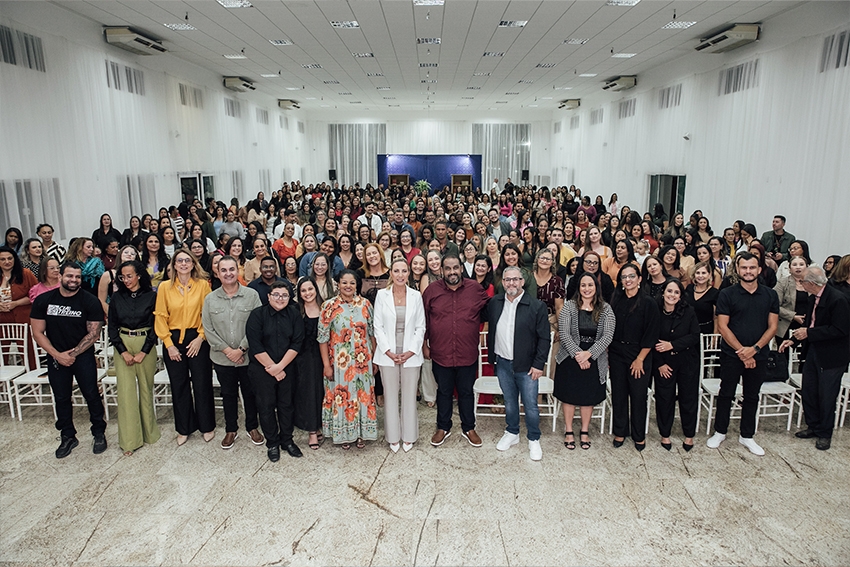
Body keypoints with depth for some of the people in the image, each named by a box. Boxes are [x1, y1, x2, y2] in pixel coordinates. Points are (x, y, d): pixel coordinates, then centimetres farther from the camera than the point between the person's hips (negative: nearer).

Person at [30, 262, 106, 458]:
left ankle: (99, 433, 19)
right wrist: (57, 355, -11)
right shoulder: (43, 300, -3)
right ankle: (68, 437, 26)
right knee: (61, 398, 11)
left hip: (83, 356, -2)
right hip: (56, 357, 3)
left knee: (91, 395, 2)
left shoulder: (90, 302, -10)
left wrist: (72, 354, -14)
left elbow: (93, 333, -10)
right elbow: (38, 333, -2)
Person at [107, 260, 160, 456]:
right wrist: (124, 352, -6)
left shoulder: (151, 296, -3)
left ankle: (149, 432, 22)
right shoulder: (116, 297, 4)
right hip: (122, 346, 1)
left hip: (146, 346, -1)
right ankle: (129, 440, 3)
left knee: (146, 389, 6)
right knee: (126, 390, -3)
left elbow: (155, 326, -3)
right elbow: (112, 326, 4)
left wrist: (143, 352, -9)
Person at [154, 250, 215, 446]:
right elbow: (160, 316, 0)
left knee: (202, 384, 5)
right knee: (179, 386, 11)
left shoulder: (203, 285, -2)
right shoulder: (165, 287, 1)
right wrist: (168, 344, -6)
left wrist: (200, 337, -10)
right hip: (173, 340, 2)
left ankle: (207, 426, 21)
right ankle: (184, 429, 25)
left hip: (197, 339, -1)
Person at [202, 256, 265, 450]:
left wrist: (242, 349, -14)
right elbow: (208, 329, -1)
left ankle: (252, 427, 30)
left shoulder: (252, 295, -7)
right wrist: (226, 350, -10)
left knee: (250, 393, 12)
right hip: (222, 358, 2)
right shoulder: (210, 299, 1)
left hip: (248, 357, -2)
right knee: (228, 394, 15)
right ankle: (231, 430, 31)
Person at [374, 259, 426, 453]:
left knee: (410, 395, 8)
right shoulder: (381, 295, -1)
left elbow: (420, 327, 1)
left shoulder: (416, 296, 1)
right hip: (388, 355, 0)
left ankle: (409, 436, 22)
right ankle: (393, 437, 22)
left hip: (410, 354, 0)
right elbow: (378, 326, -1)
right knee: (390, 395, 8)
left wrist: (410, 351, -8)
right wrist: (389, 352, -9)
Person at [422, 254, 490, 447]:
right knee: (443, 392, 16)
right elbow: (424, 320, 2)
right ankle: (443, 428, 32)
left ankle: (468, 428, 32)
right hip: (440, 354, 0)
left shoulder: (475, 289, -4)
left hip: (468, 354, 0)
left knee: (466, 392, 15)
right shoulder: (432, 290, -4)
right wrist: (424, 344, 4)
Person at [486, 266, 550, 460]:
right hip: (503, 364, 3)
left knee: (531, 405, 5)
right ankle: (512, 433, 36)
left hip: (526, 366, -3)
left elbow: (544, 338, -8)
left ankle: (534, 440, 24)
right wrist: (491, 356, 9)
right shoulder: (494, 303, 2)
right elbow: (491, 331, 13)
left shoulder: (537, 306, -10)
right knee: (509, 402, 17)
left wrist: (538, 364, -11)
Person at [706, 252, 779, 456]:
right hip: (731, 354, -2)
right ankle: (719, 432, 23)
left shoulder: (770, 295, 3)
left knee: (752, 397, 13)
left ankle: (747, 436, 27)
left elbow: (772, 327, 0)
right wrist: (742, 351, -14)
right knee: (726, 394, 8)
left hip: (758, 356, 2)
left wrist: (754, 349, -13)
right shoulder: (727, 294, -5)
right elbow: (723, 326, -8)